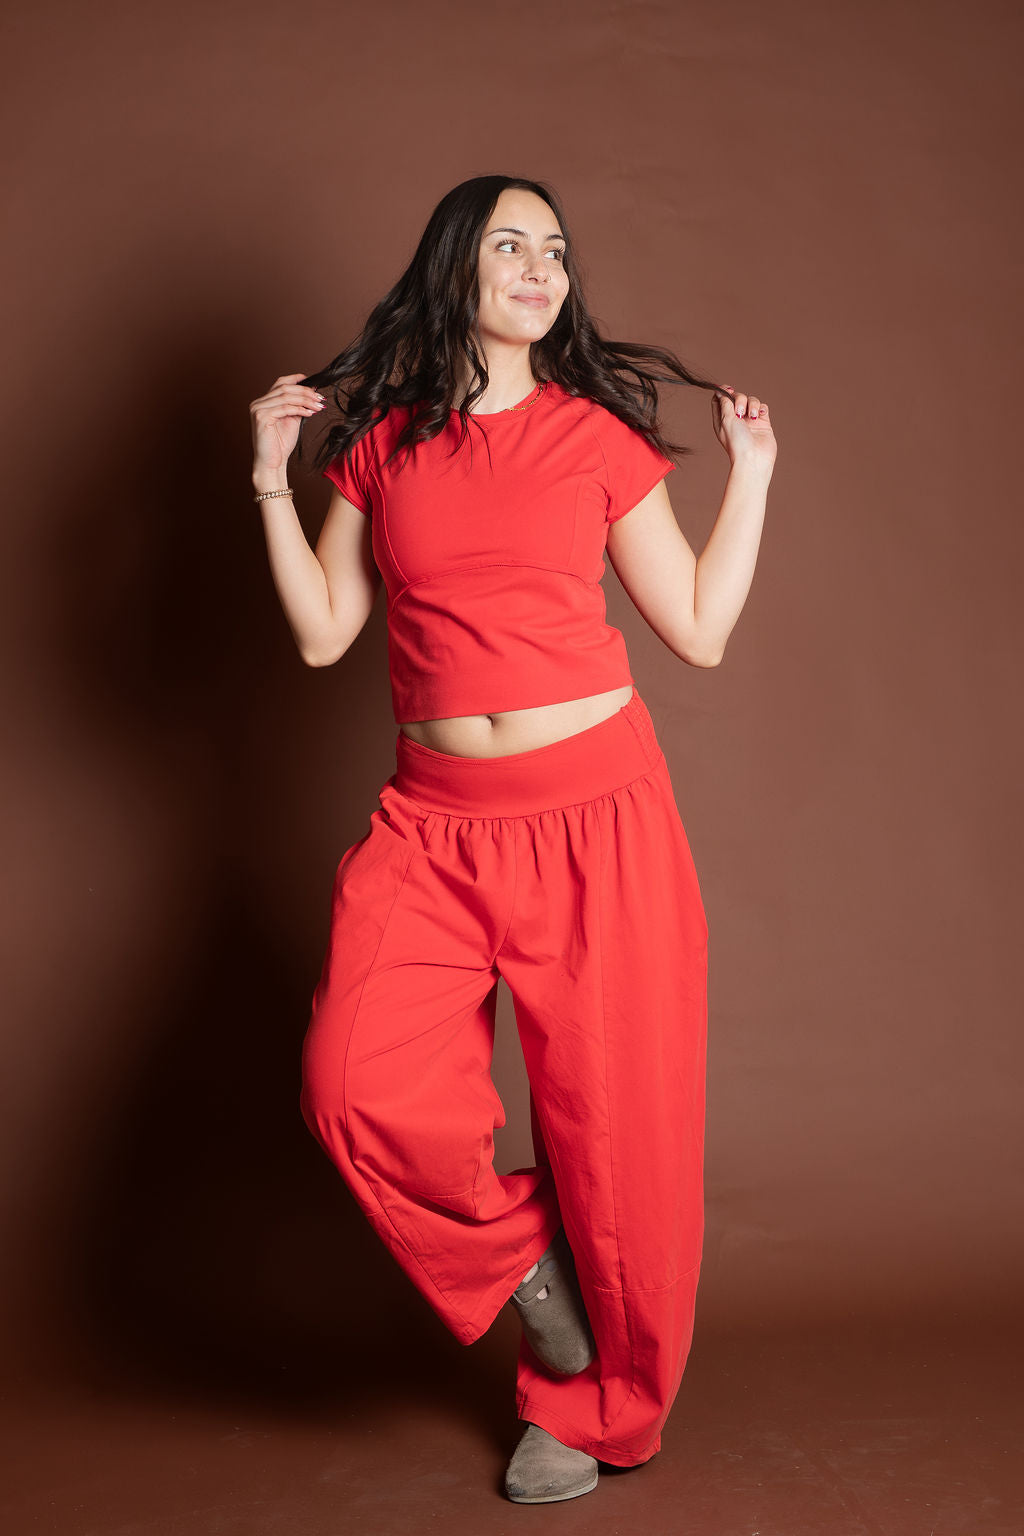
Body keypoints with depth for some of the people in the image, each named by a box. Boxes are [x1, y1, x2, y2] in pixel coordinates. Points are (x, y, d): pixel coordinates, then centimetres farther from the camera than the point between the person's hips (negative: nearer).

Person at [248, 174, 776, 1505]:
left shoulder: (599, 435, 5)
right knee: (359, 1086, -17)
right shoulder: (378, 440, 9)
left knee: (614, 1123, 3)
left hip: (595, 811, -1)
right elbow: (322, 634, 9)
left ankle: (594, 1411, 28)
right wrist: (272, 481, 6)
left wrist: (752, 473, 5)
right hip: (433, 822, 2)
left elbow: (700, 631, 5)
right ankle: (518, 1258, 14)